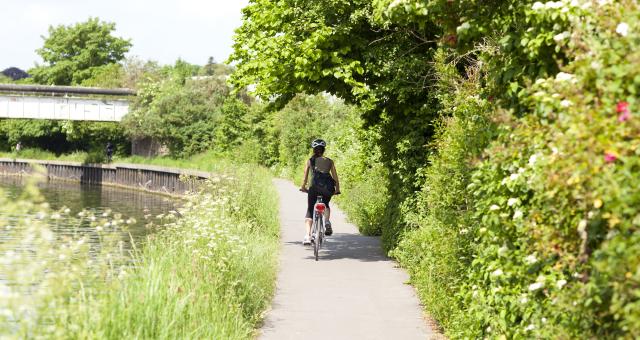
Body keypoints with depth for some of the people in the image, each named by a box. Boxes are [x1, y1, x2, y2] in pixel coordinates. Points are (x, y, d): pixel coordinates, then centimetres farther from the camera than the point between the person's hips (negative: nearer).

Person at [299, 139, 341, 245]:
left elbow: (305, 177, 11)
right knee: (326, 205, 32)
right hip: (328, 188, 2)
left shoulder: (310, 161, 12)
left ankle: (307, 236, -10)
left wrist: (303, 187, 27)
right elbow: (335, 177, 15)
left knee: (310, 211, 7)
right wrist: (337, 190, 27)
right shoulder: (330, 161, 15)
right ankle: (327, 222, 4)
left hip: (315, 187, -2)